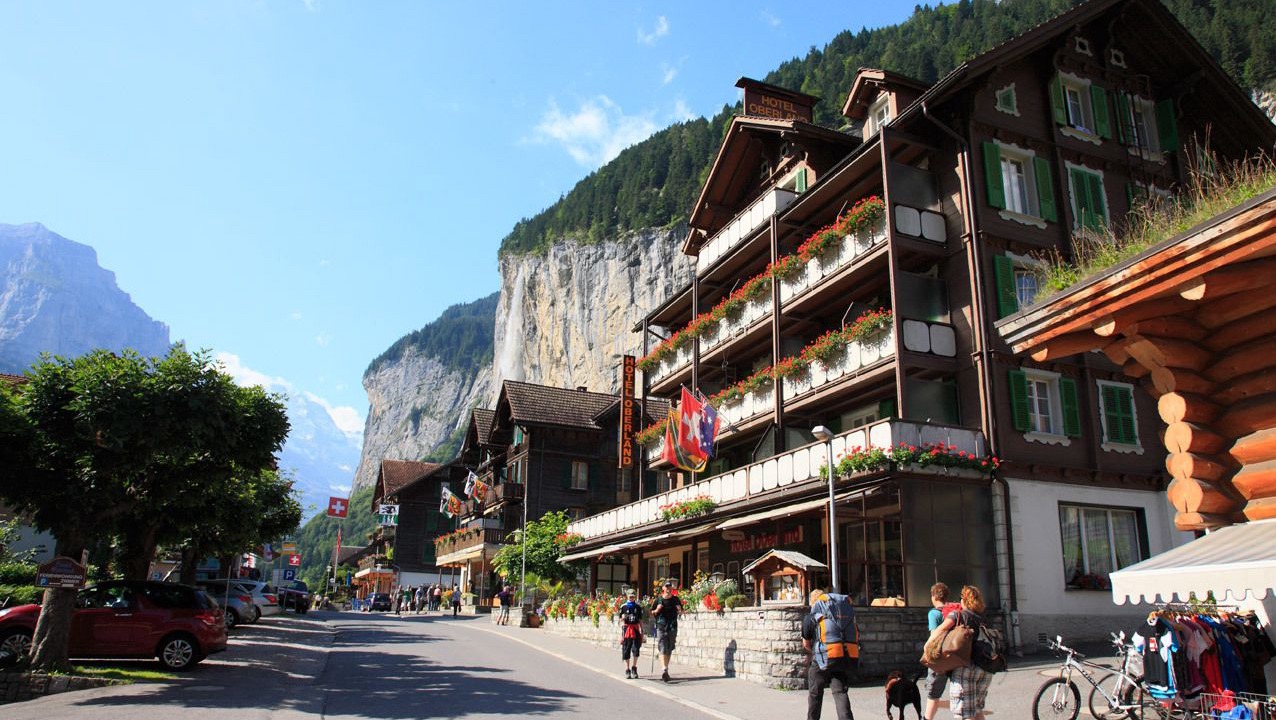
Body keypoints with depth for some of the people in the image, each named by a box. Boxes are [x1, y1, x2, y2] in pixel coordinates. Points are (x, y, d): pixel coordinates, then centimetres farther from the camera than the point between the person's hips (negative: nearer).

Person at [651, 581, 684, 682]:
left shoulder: (676, 599, 7)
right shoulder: (659, 599, 3)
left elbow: (680, 612, 16)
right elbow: (652, 613, 10)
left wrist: (679, 610, -7)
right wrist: (657, 610, -10)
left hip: (672, 627, 2)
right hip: (661, 626, -2)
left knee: (669, 650, 8)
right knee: (663, 649, -13)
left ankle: (665, 669, 20)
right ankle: (664, 670, -22)